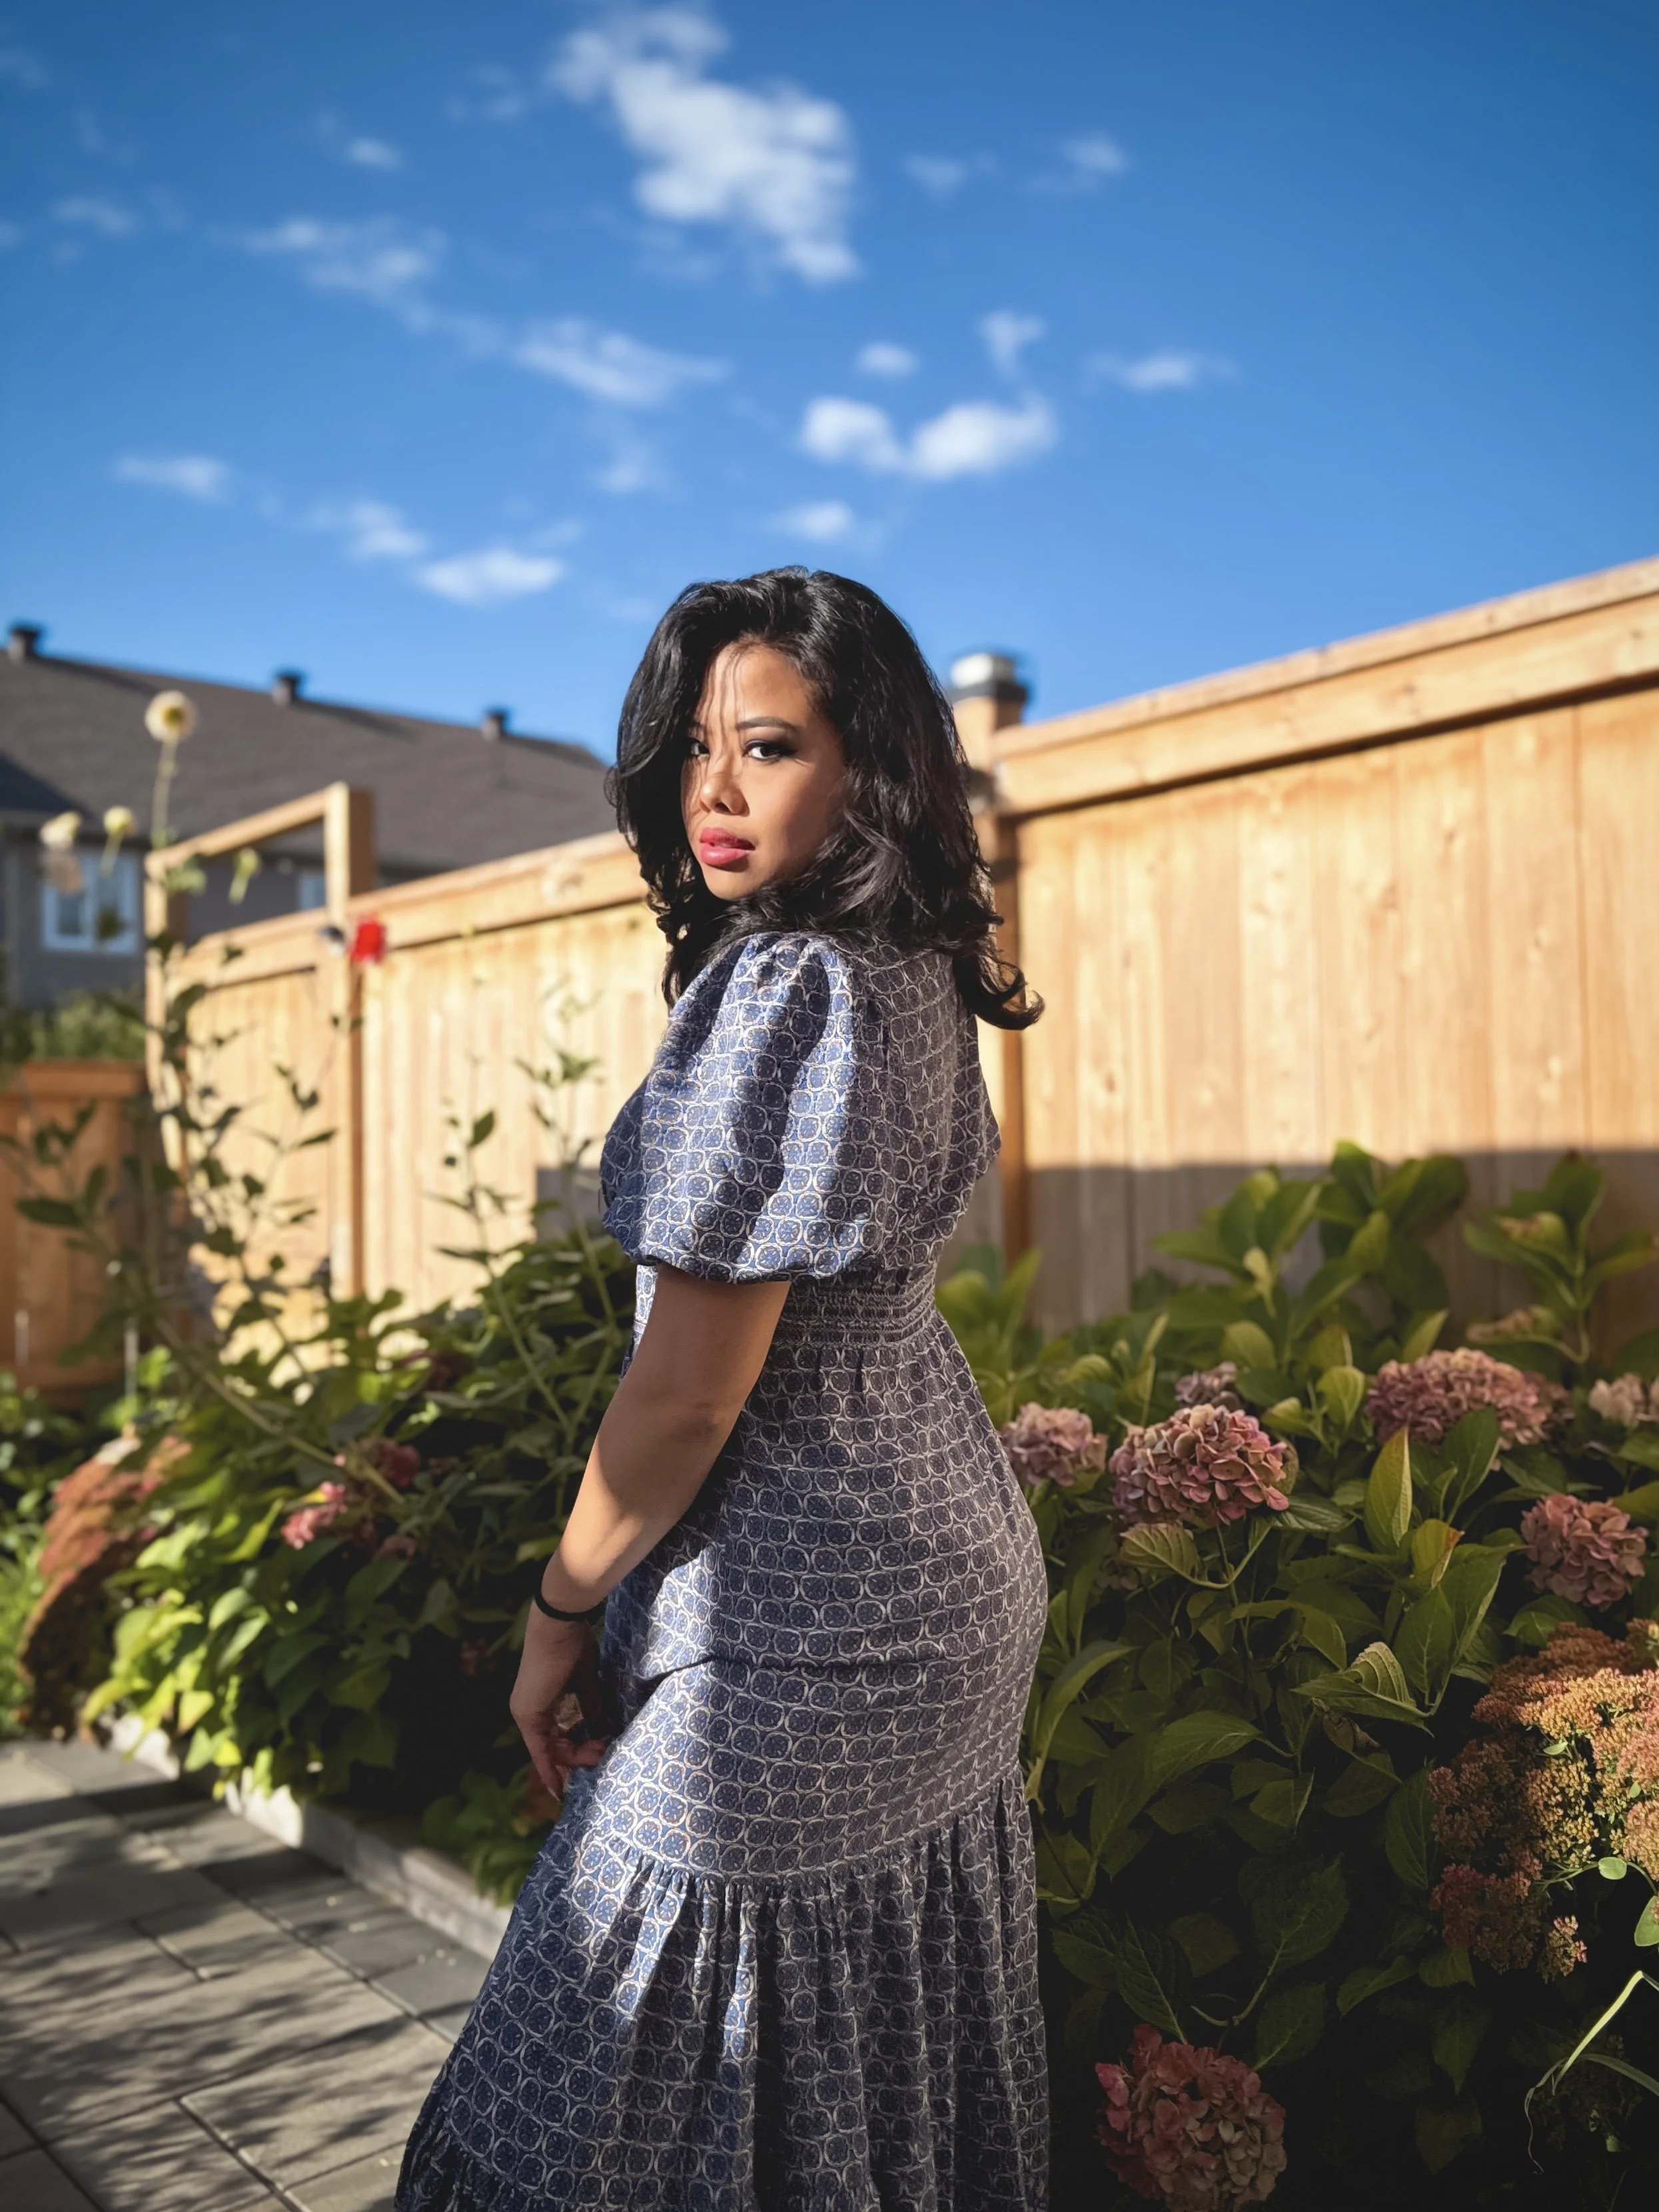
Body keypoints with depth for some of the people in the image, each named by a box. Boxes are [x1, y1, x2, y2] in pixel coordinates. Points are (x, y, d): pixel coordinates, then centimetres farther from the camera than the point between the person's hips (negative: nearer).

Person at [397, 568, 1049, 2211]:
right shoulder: (913, 973, 5)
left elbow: (690, 1395, -19)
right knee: (891, 2063, 23)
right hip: (953, 1581, 10)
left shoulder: (784, 988, -23)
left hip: (801, 1641, -10)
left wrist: (558, 1613, -9)